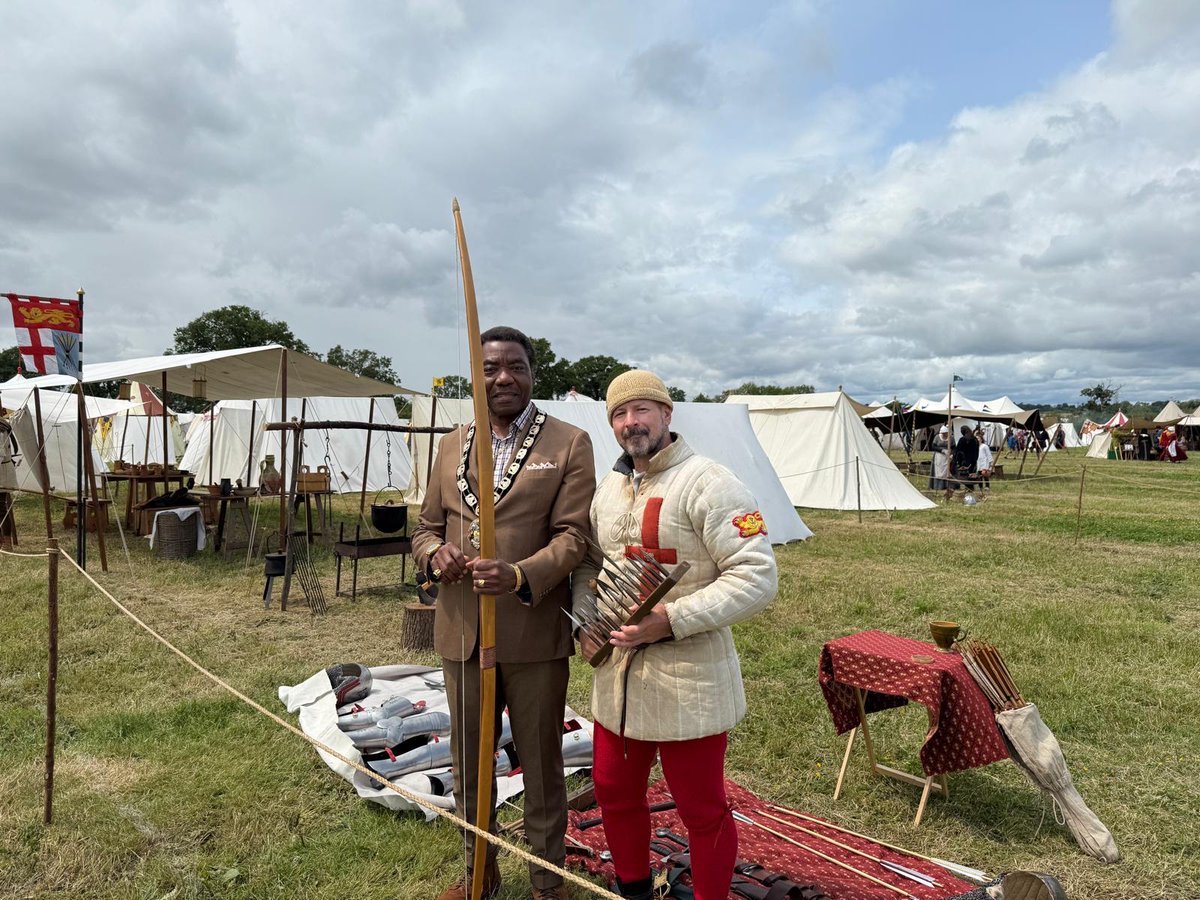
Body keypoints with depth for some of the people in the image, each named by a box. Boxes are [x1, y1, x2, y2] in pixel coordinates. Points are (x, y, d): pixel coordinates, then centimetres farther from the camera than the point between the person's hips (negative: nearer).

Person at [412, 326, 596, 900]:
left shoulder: (570, 444, -4)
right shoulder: (453, 445, 10)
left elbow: (573, 535, -11)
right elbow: (427, 525, 13)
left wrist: (520, 576, -28)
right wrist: (435, 553, -11)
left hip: (534, 635, -4)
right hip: (461, 632, 4)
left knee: (541, 763, 13)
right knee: (468, 761, 20)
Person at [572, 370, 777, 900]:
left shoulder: (707, 483, -15)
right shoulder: (608, 488, 8)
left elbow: (757, 575, -20)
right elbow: (589, 563, 21)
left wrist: (671, 619, -25)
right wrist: (584, 619, 2)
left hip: (689, 682, -7)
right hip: (617, 675, 7)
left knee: (702, 810, 9)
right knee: (614, 792, 22)